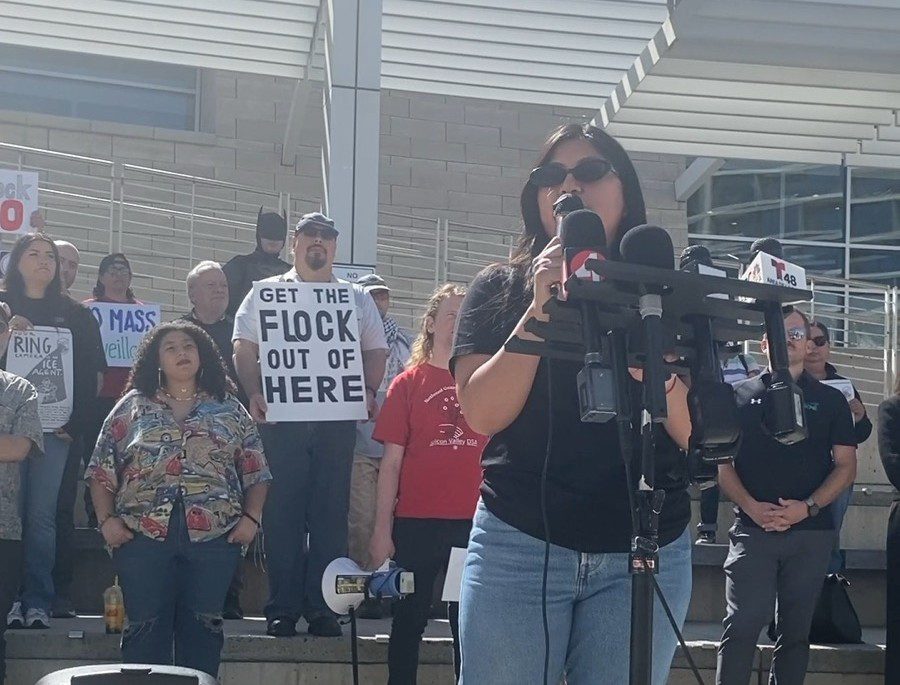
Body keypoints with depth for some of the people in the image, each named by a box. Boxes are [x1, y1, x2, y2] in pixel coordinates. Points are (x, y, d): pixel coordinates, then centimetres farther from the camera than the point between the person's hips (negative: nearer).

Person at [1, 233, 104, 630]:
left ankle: (38, 602, -2)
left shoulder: (74, 315, 12)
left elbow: (89, 374, 7)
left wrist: (76, 423, -3)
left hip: (54, 429, 0)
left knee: (41, 516, -4)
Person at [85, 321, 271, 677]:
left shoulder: (230, 410, 13)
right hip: (144, 535, -1)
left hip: (214, 536, 1)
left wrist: (251, 518, -2)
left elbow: (256, 473, 11)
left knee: (202, 628, 2)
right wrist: (107, 520, -3)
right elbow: (101, 472, 8)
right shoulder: (131, 408, 11)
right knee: (146, 628, -1)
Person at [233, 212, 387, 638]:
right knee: (283, 514, -3)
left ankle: (322, 608, 3)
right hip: (282, 419, -2)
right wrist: (254, 393, -10)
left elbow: (376, 352, 15)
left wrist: (368, 390, -4)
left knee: (331, 514, -1)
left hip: (336, 420, 2)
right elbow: (245, 349, 6)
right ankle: (282, 607, 0)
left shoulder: (357, 299, 17)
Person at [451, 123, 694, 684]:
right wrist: (542, 309, -17)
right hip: (520, 547, -1)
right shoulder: (499, 290, 5)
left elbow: (701, 435, 0)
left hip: (647, 553, 1)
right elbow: (481, 414, -9)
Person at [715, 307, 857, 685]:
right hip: (752, 528, -1)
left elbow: (846, 466, 5)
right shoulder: (741, 396, 10)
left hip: (811, 531, 1)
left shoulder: (830, 400, 11)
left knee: (795, 629, 5)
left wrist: (807, 508, -10)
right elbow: (722, 462, 6)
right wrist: (752, 507, -11)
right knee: (743, 623, -11)